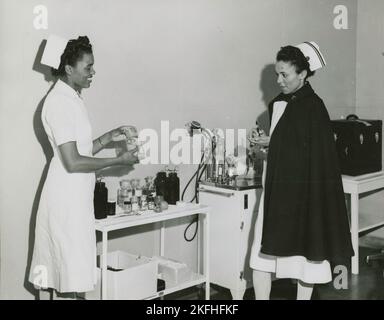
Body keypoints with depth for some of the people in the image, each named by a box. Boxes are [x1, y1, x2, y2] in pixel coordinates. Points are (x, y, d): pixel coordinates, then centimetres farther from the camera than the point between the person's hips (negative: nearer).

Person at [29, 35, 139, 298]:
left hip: (75, 195, 9)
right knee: (71, 275, -2)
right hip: (67, 197, -9)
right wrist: (119, 161, -14)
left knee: (57, 271, 14)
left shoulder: (72, 98, 13)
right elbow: (73, 162, -22)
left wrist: (113, 135, 8)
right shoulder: (60, 102, -17)